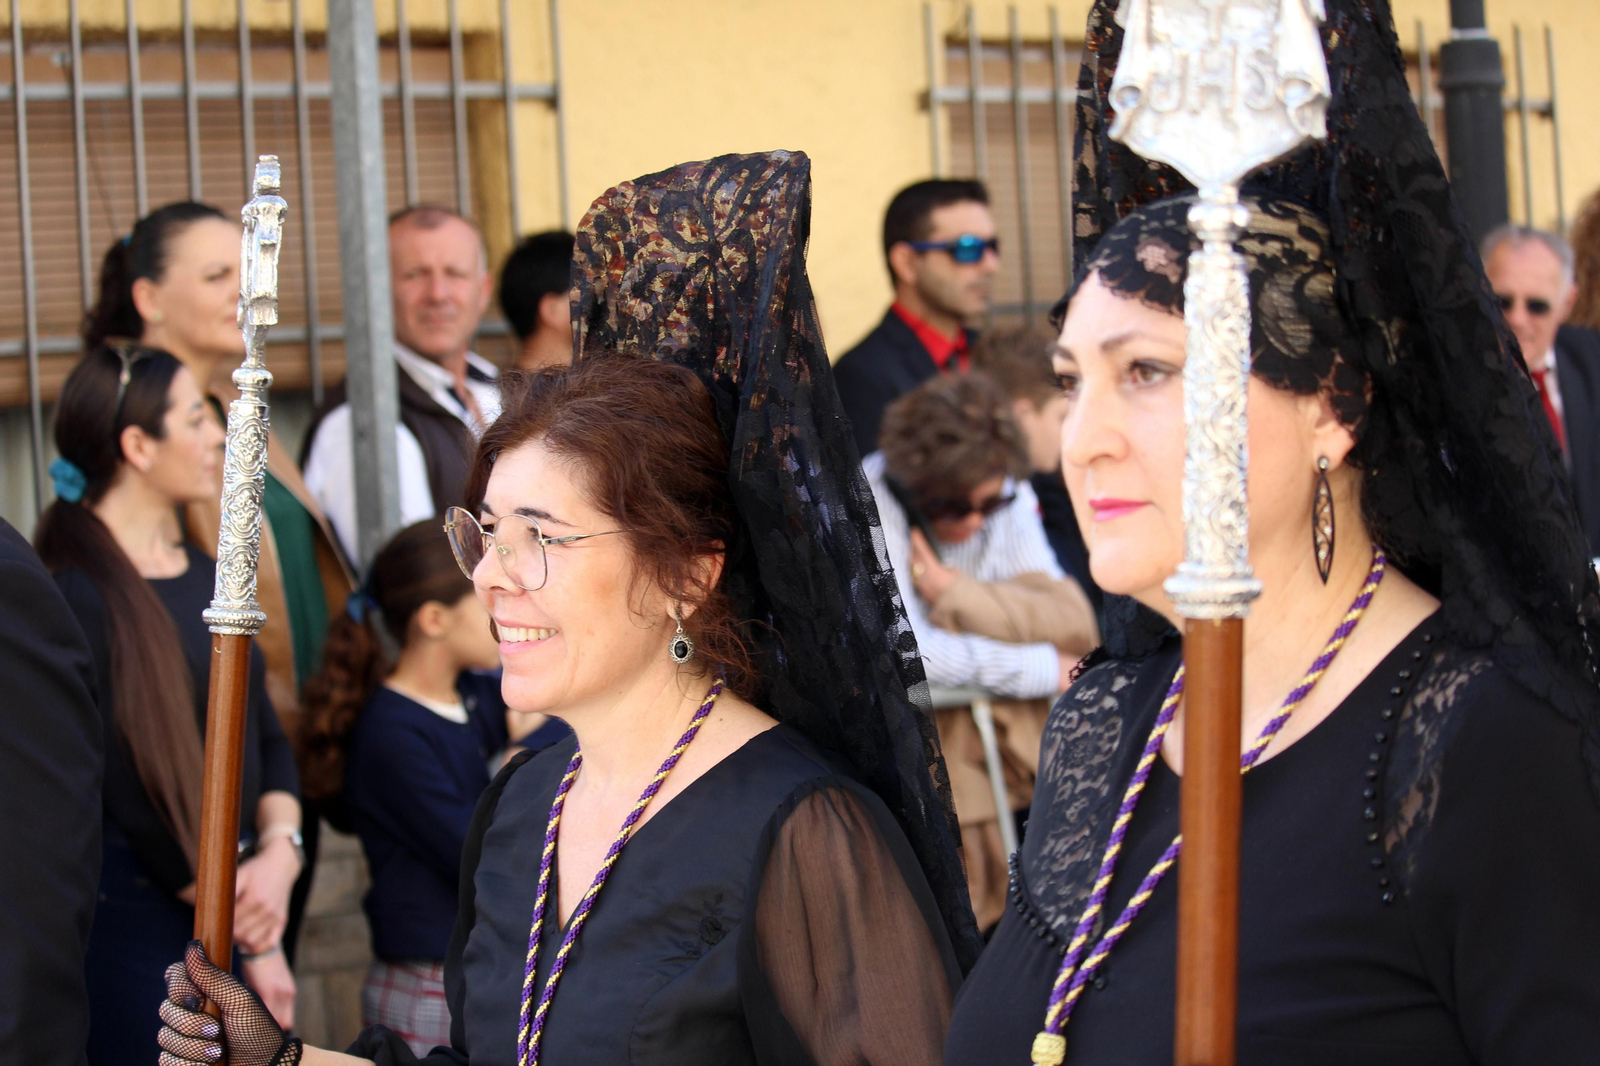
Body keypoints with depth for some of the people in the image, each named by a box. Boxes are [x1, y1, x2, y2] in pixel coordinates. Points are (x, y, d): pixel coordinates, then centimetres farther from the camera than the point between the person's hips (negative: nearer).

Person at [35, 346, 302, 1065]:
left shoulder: (207, 577, 12)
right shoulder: (74, 593, -13)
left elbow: (266, 734, 10)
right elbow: (122, 783, -15)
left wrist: (280, 850, -10)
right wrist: (246, 939, -10)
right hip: (132, 912, -7)